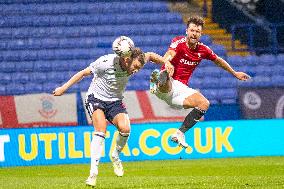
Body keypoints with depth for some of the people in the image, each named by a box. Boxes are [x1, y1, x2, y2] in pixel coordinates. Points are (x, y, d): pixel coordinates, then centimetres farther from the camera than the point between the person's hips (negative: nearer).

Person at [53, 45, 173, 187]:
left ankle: (115, 156, 8)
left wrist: (166, 62, -3)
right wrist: (64, 87, -11)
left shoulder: (134, 64, -10)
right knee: (101, 131, -27)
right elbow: (83, 73, -13)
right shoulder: (106, 62, -25)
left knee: (125, 128, -23)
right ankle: (93, 172, -26)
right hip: (96, 97, -4)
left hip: (115, 101, 4)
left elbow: (150, 56, 11)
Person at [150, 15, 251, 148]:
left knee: (204, 104, -18)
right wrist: (167, 61, -56)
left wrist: (234, 73, 38)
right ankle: (158, 79, -76)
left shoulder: (203, 50, 8)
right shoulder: (179, 42, -9)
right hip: (167, 85, -5)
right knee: (166, 77, -39)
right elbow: (170, 54, -31)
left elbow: (218, 60, 28)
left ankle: (180, 133, -13)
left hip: (181, 89, 5)